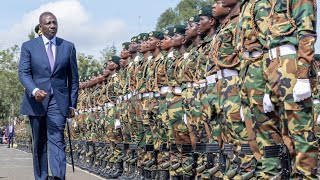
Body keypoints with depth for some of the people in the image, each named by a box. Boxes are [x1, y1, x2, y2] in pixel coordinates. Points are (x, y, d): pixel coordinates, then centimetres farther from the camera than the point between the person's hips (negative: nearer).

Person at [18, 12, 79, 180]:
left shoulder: (68, 47, 9)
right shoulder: (28, 46, 6)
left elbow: (73, 78, 11)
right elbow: (23, 73, -3)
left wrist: (72, 104, 7)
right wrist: (34, 90, -22)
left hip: (58, 100, -1)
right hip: (36, 101, 1)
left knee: (57, 140, -14)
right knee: (39, 143, 8)